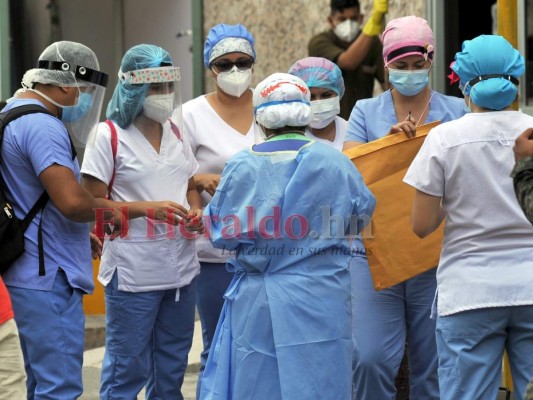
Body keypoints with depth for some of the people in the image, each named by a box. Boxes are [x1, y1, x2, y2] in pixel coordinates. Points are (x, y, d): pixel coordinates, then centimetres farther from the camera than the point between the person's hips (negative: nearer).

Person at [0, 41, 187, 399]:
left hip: (33, 275, 11)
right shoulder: (42, 127, -17)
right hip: (49, 276, -11)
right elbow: (72, 201, -25)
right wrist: (142, 209, -15)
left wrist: (82, 234, 21)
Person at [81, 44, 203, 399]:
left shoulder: (175, 132, 12)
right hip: (133, 272, -6)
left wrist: (196, 213, -1)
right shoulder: (109, 135, -7)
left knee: (171, 369, 14)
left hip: (181, 267, 6)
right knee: (128, 369, -2)